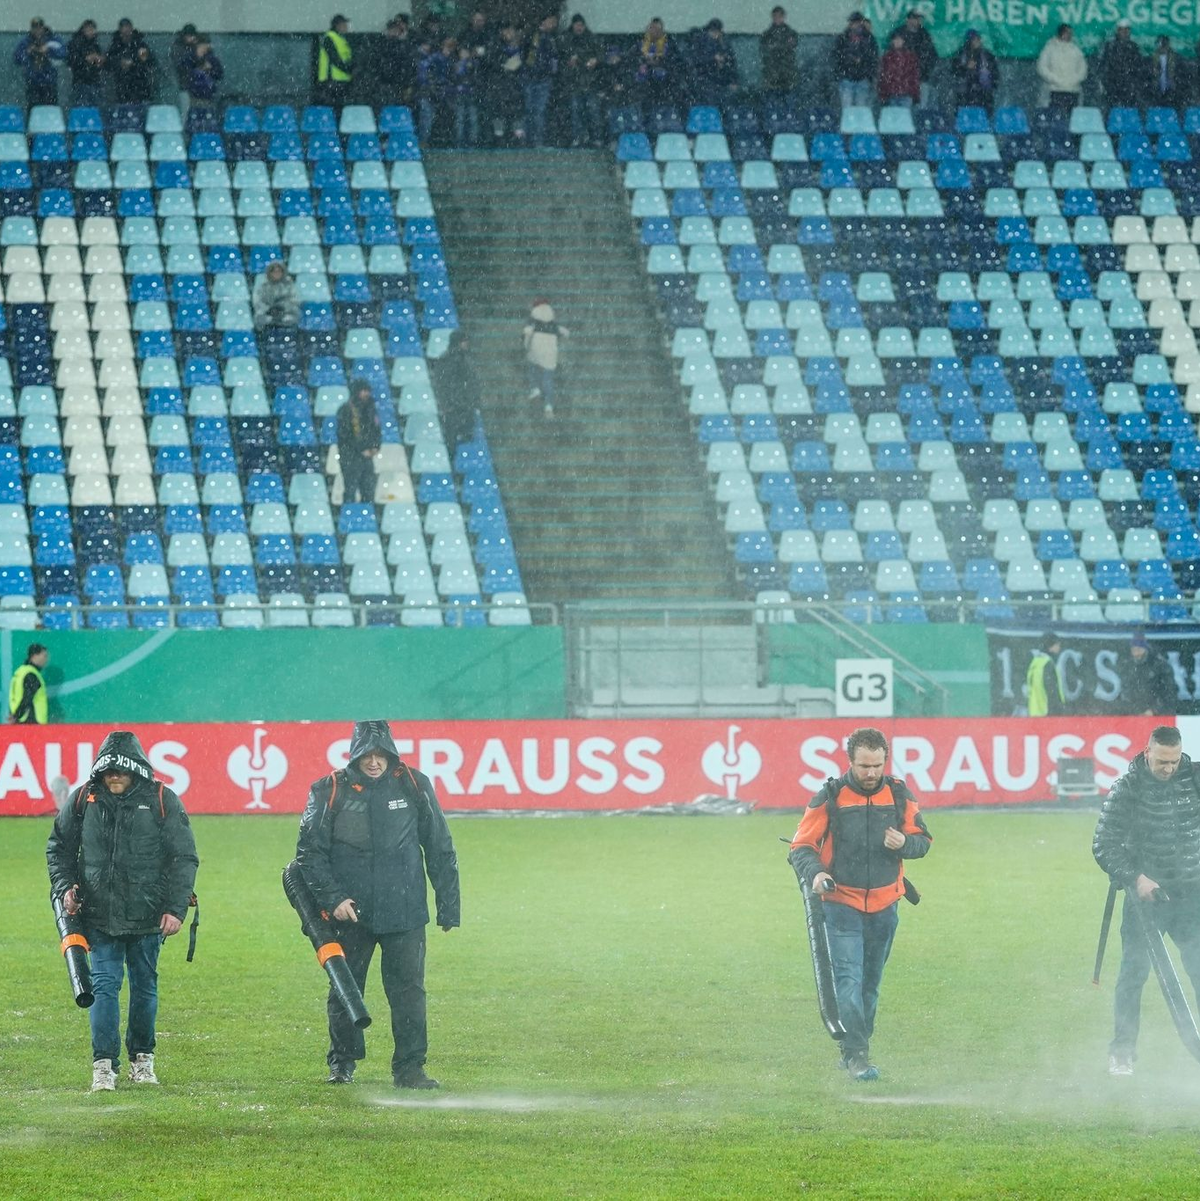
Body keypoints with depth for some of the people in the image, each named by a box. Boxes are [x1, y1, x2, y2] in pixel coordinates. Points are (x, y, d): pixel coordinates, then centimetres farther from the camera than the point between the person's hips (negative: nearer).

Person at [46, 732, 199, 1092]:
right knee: (104, 985, -8)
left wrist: (175, 908, -7)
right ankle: (104, 1065, -9)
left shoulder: (161, 800, -4)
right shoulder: (83, 799, 1)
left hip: (148, 914, 0)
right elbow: (59, 847, 14)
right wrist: (64, 887, -2)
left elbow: (184, 857, -1)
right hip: (100, 914, 0)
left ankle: (142, 1059, 26)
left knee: (145, 987, 10)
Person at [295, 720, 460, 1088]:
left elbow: (441, 850, 7)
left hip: (405, 913, 0)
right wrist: (332, 898, -9)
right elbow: (309, 853, 1)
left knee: (408, 990, -2)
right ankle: (342, 1063, 24)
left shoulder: (414, 786, 1)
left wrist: (448, 906, 6)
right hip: (350, 912, 0)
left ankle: (410, 1068, 4)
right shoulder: (330, 791, -2)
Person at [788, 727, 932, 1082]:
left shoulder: (899, 795, 2)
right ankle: (856, 1054, -20)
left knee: (870, 982, 13)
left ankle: (856, 1049, 26)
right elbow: (802, 845, -5)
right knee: (849, 979, -16)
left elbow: (922, 840, 7)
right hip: (841, 904, -4)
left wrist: (904, 843, -17)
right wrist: (814, 873, -25)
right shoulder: (830, 797, -7)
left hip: (884, 905, 4)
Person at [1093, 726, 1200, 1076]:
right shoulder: (1127, 789, -8)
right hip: (1145, 890, -2)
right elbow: (1104, 846, -8)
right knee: (1133, 971, -3)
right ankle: (1122, 1053, 6)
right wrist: (1135, 878, -19)